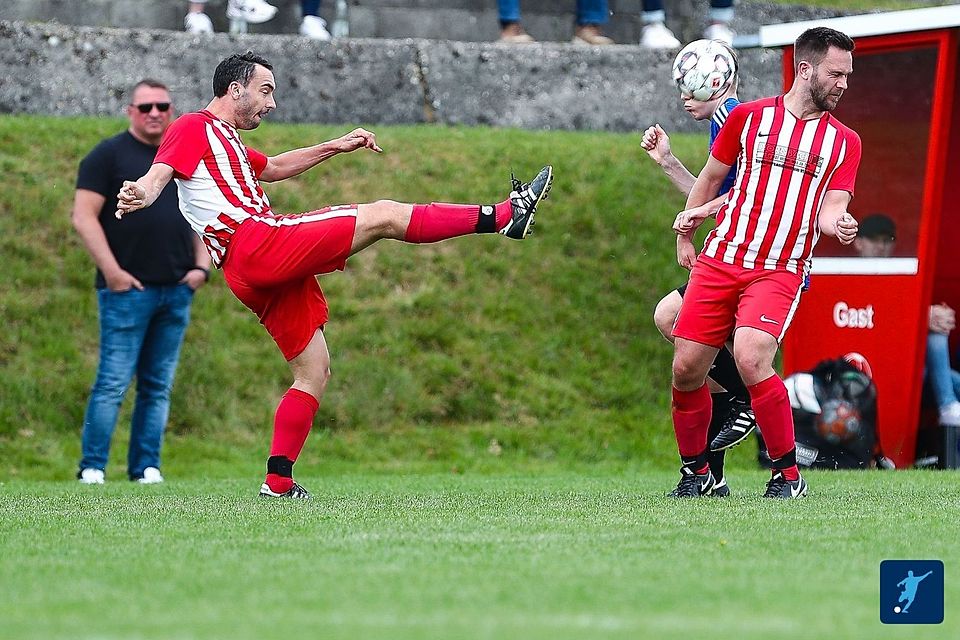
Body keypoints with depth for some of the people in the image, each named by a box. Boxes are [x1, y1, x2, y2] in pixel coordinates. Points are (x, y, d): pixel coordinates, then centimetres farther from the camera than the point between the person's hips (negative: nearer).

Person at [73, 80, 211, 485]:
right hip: (128, 289, -5)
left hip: (176, 293, 5)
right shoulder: (108, 155, 0)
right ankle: (92, 467, -5)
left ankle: (146, 467, 10)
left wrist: (201, 266, 7)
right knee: (113, 383, -8)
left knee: (158, 386, 6)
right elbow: (84, 216, -6)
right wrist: (112, 271, -13)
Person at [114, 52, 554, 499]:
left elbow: (273, 167, 46)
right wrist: (140, 195, -40)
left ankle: (278, 481, 9)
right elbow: (159, 173, -17)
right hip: (258, 242, -11)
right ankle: (502, 216, -6)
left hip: (265, 274, 11)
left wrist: (335, 147, 42)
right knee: (384, 215, -10)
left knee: (314, 371, 11)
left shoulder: (226, 141, 30)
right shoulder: (193, 128, 0)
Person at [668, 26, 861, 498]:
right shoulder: (749, 117, 8)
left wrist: (837, 224, -23)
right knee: (687, 369, -2)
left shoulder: (844, 141, 8)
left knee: (751, 359, -25)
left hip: (780, 272, -2)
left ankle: (788, 475, -11)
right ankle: (696, 471, 21)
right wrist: (686, 233, 20)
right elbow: (711, 177, 20)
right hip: (718, 262, 2)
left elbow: (830, 209, 0)